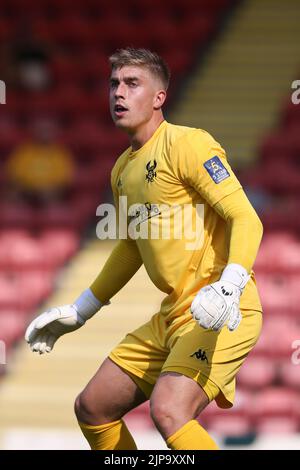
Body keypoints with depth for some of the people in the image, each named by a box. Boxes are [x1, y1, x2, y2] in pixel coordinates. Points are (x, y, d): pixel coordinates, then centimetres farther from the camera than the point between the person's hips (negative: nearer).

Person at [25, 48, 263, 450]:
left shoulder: (186, 144, -11)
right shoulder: (123, 169, 16)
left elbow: (246, 219, -18)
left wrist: (228, 287, -34)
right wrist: (78, 311, 32)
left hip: (221, 316, -9)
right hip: (172, 316, 9)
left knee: (169, 412, -30)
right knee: (92, 409, 9)